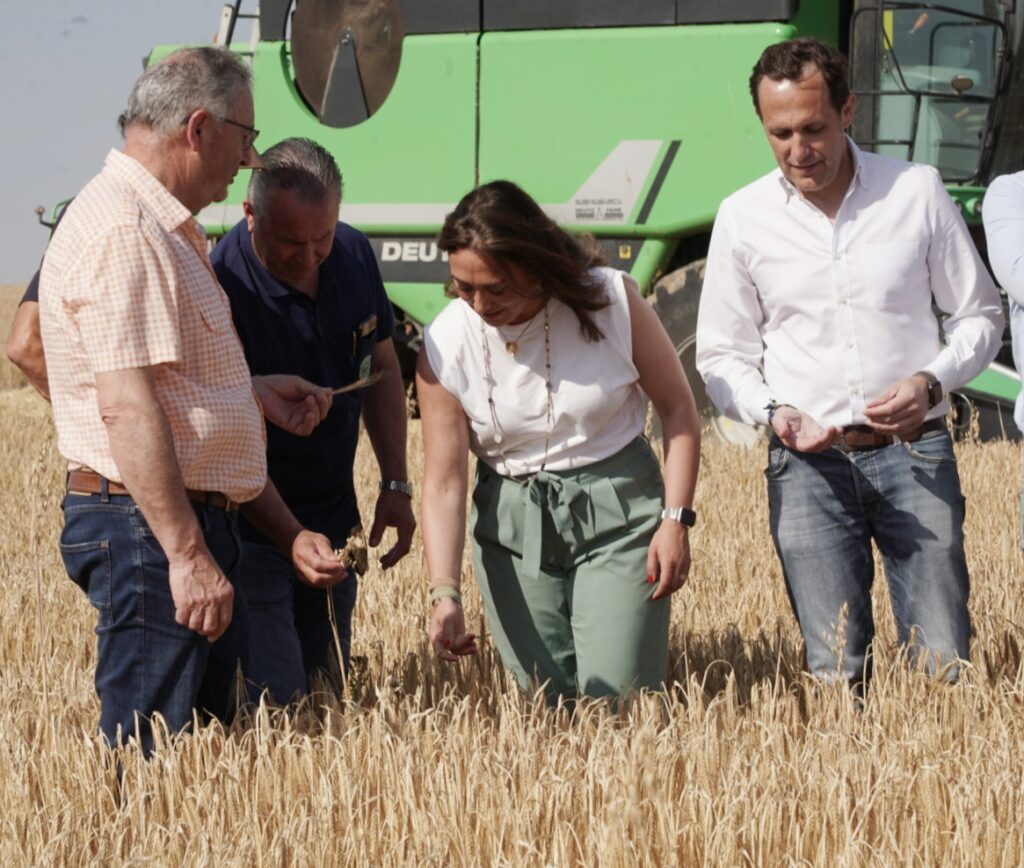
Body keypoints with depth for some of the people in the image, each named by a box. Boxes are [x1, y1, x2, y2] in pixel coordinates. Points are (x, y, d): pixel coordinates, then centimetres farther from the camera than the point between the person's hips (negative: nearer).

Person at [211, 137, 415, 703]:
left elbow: (382, 369, 14)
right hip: (251, 527, -6)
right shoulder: (218, 289, -24)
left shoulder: (354, 256, -2)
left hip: (334, 520, 6)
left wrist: (396, 486, 10)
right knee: (278, 701, -15)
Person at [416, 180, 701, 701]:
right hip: (513, 524, 2)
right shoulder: (446, 345, -10)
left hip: (618, 511, -1)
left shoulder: (611, 301, -13)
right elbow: (443, 482, -9)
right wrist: (444, 593, -20)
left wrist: (675, 519, -8)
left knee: (616, 697, -11)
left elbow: (677, 408, -1)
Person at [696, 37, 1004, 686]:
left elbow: (979, 315, 9)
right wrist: (773, 411, -11)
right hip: (808, 463, 0)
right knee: (837, 674, -2)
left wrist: (932, 382, -10)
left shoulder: (918, 192, 2)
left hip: (915, 453, 0)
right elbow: (722, 354, 9)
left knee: (945, 668, -3)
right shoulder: (744, 218, 3)